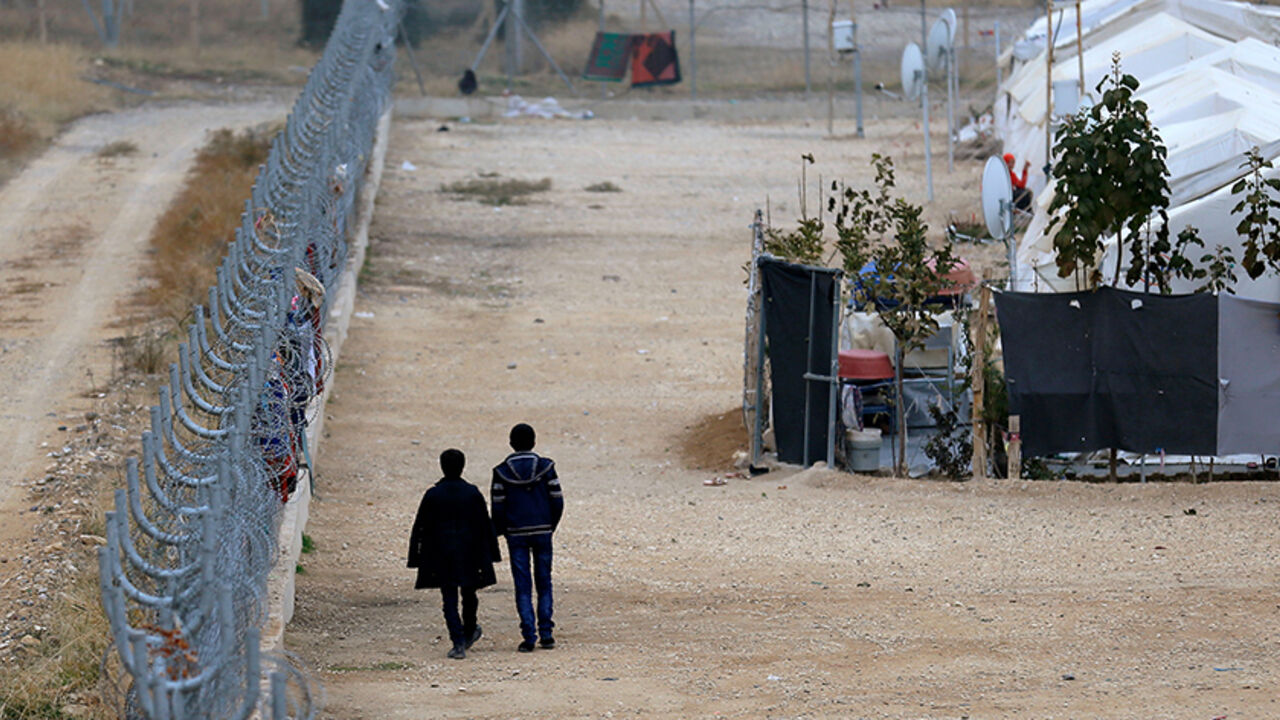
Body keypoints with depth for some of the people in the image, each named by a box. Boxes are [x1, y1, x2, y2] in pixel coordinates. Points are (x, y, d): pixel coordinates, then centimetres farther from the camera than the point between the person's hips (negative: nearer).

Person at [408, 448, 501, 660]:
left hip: (442, 556, -1)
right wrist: (489, 554, 10)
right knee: (469, 595, 20)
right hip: (469, 555, 1)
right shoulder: (472, 493, -4)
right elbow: (485, 525, 1)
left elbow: (421, 528, -3)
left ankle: (459, 643, -10)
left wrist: (417, 558, 3)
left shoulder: (432, 495, -6)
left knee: (449, 599, 0)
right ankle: (469, 633, 39)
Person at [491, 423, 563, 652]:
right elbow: (557, 501, -2)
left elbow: (498, 507, -5)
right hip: (542, 532, 1)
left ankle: (528, 636, -4)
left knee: (523, 587, 2)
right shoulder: (545, 467, -3)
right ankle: (546, 633, 9)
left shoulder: (502, 472, -5)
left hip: (516, 533, -1)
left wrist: (500, 531, 12)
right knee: (544, 583, 12)